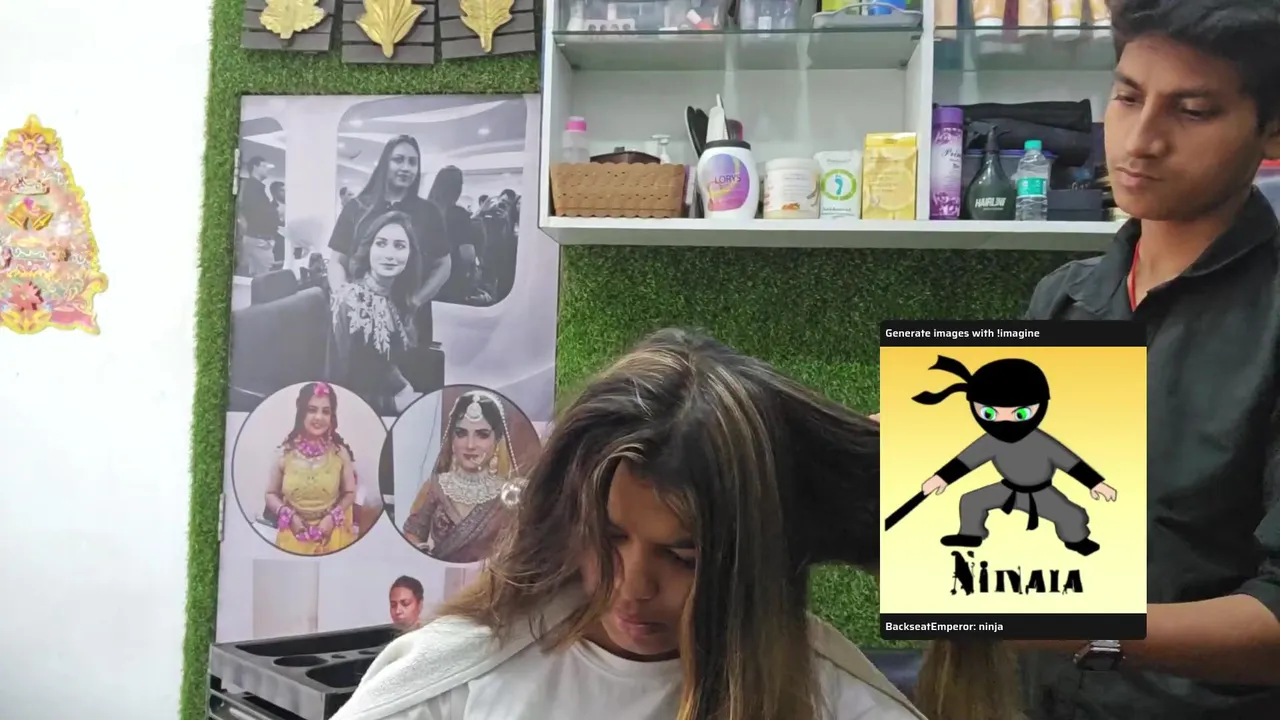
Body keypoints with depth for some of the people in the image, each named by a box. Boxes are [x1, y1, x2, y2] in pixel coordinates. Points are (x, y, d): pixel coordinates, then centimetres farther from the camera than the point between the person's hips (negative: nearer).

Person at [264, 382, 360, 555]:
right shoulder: (285, 453, -5)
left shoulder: (340, 453, -6)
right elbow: (271, 494, 4)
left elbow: (350, 493, 3)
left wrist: (333, 517, -12)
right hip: (294, 536, 0)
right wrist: (290, 516, -11)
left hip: (331, 535, 0)